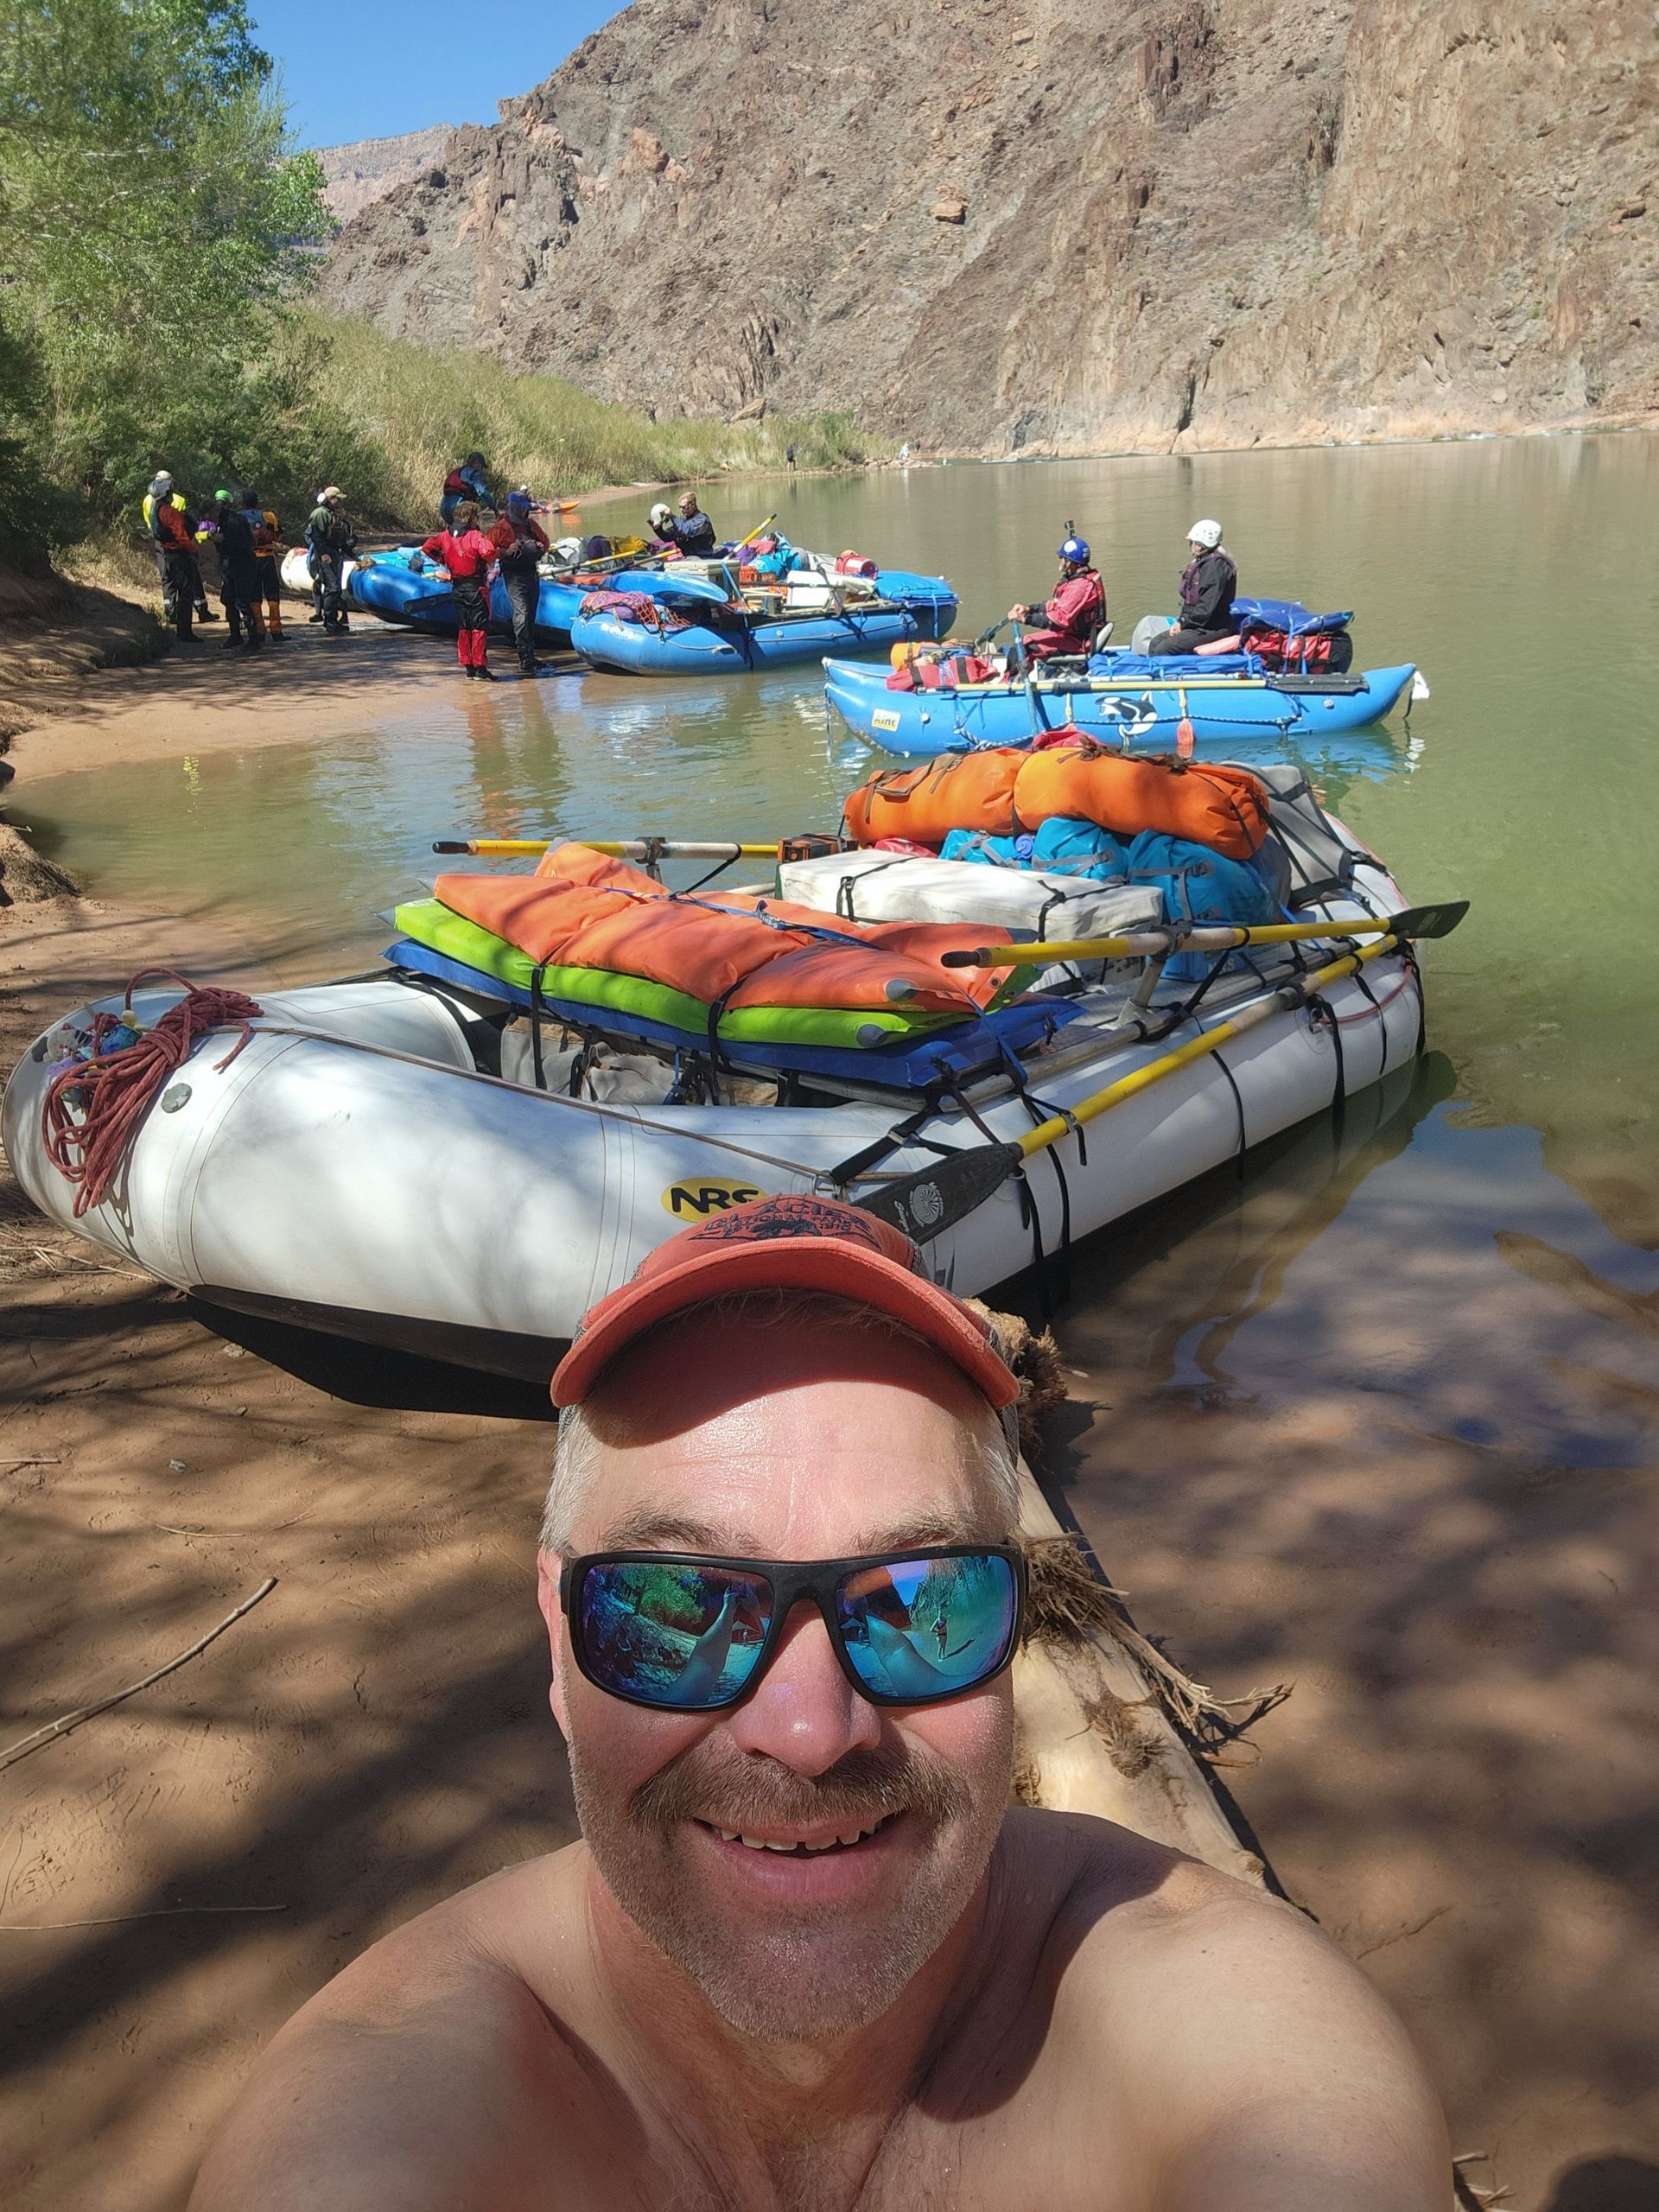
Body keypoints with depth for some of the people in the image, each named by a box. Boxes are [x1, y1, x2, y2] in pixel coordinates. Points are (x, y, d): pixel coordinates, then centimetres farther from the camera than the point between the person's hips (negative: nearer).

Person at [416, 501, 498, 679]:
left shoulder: (445, 536, 5)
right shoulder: (475, 536, -14)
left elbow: (427, 548, 6)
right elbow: (488, 552, -29)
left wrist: (443, 561, 13)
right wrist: (489, 562, -9)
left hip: (457, 588, 6)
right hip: (476, 586, -6)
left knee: (464, 627, 14)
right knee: (480, 626, -2)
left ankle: (468, 666, 15)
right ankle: (480, 667, -6)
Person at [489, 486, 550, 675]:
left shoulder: (531, 524, 14)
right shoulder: (501, 527, -6)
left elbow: (544, 540, 28)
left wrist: (541, 547, 6)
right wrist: (507, 551, -24)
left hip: (532, 572, 7)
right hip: (514, 575, -7)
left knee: (531, 616, 12)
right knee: (521, 613, -17)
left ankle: (530, 656, 21)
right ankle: (525, 658, -20)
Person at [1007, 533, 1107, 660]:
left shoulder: (1079, 586, -25)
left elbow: (1060, 619, -29)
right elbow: (1055, 606, 17)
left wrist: (1026, 618, -25)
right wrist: (1029, 609, 4)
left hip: (1077, 642, -11)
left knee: (1025, 644, -13)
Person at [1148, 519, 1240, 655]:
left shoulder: (1215, 565, -17)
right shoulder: (1202, 563, 15)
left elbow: (1207, 607, -23)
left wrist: (1183, 623, -13)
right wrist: (1180, 622, 4)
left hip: (1214, 628, -10)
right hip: (1200, 625, 10)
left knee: (1163, 650, -21)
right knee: (1156, 642, 4)